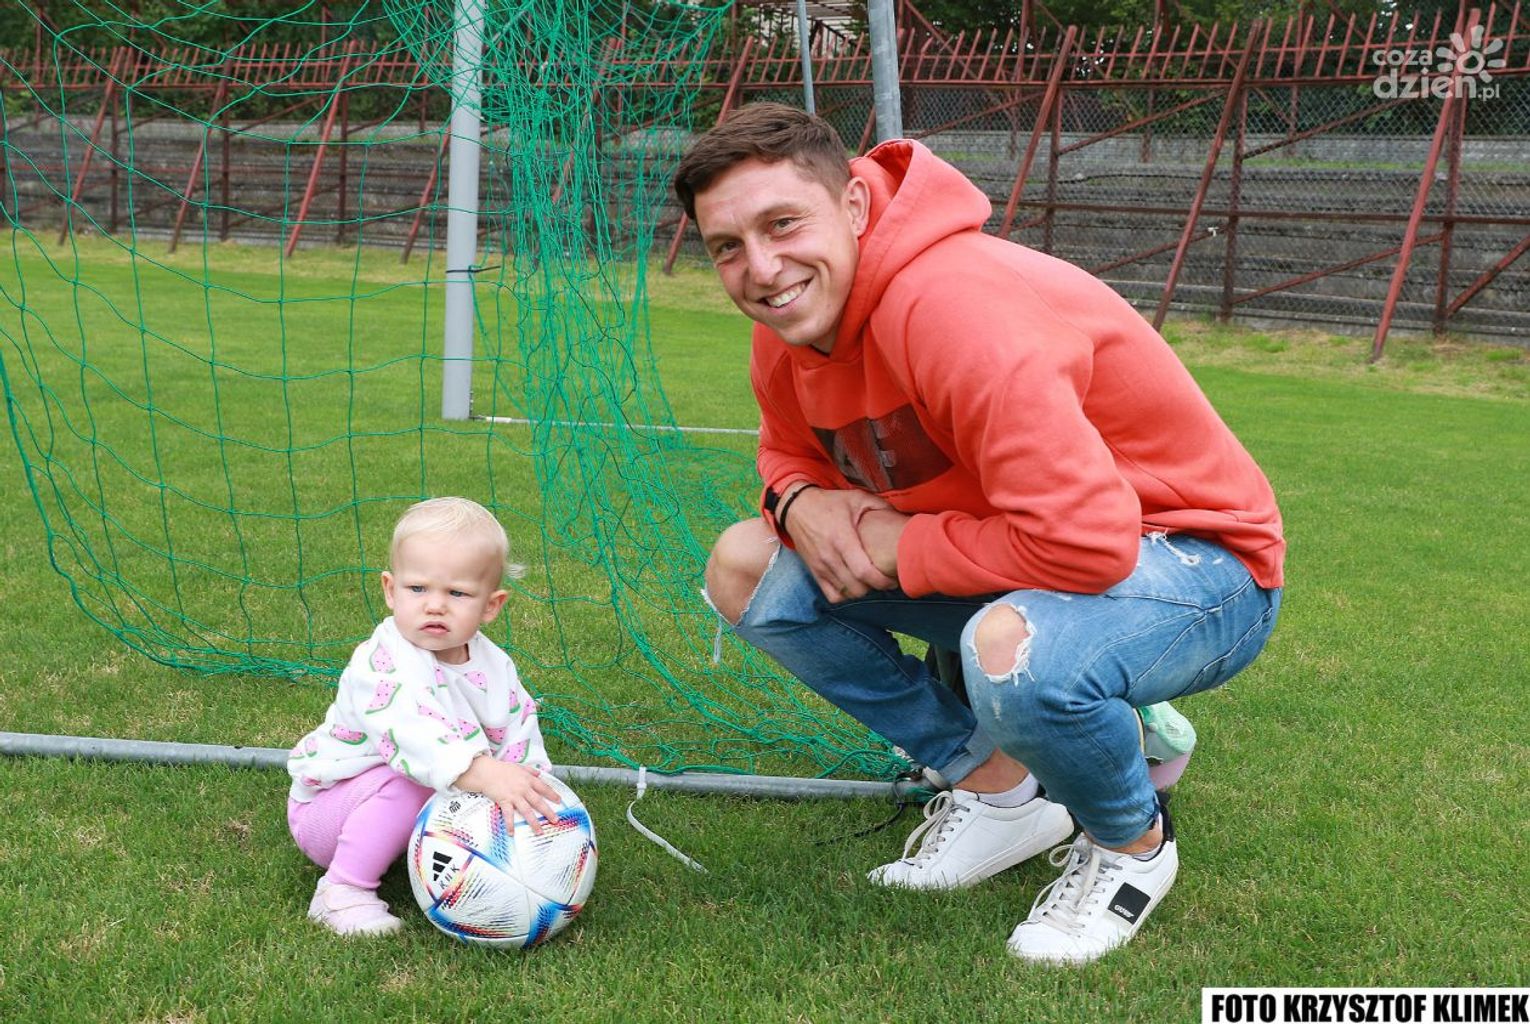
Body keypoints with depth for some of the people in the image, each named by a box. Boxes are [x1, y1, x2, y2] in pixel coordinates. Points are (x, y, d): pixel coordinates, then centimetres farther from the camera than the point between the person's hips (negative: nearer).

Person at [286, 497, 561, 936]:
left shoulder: (495, 667, -6)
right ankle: (342, 893, -22)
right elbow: (412, 735, -46)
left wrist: (533, 791, -20)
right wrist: (485, 773, -59)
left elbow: (521, 743, -1)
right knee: (409, 783, -33)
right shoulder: (380, 665, -30)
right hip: (324, 810, -7)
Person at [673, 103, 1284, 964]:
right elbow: (792, 451, 16)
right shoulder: (789, 322, -5)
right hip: (1014, 564, 9)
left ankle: (1133, 842, -4)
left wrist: (898, 549, -22)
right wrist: (800, 500, -10)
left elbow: (1084, 538, -37)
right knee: (745, 565, 0)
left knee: (1013, 652, -42)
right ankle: (998, 788, 9)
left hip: (1199, 566, -8)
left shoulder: (955, 308, -32)